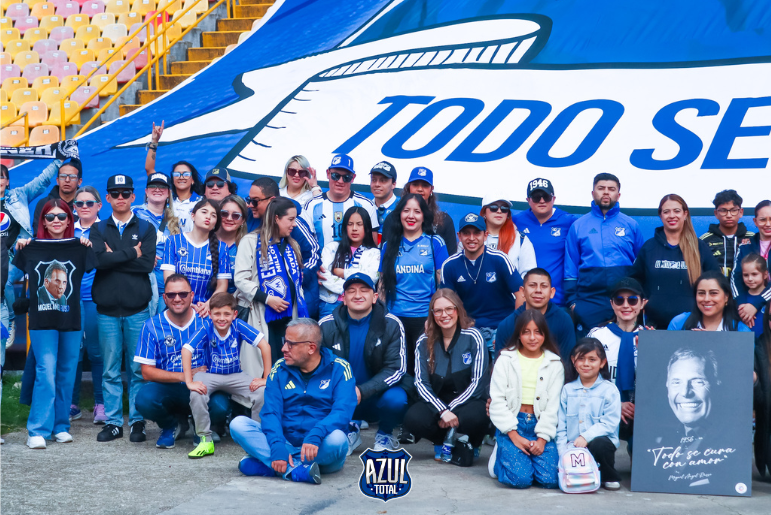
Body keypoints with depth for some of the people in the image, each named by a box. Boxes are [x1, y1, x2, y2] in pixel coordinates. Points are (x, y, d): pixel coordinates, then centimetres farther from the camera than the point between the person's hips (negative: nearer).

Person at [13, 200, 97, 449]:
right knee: (46, 372, -10)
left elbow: (94, 268, -3)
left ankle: (61, 426, 19)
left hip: (71, 321, 2)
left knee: (66, 374, 8)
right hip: (42, 321, -2)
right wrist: (19, 249, -4)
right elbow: (16, 273, 8)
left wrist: (89, 249, -14)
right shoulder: (32, 248, 2)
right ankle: (38, 430, -6)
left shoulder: (79, 248, 3)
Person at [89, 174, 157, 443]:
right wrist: (131, 254, -7)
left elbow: (147, 263, -8)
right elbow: (97, 259, -9)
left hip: (137, 309, -1)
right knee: (110, 370, 4)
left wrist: (113, 257, -6)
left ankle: (137, 422, 9)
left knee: (138, 369, 2)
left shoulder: (146, 229, 8)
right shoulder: (98, 230, 11)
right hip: (107, 309, 1)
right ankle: (113, 422, 10)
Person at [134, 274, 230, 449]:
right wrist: (184, 376, -17)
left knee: (220, 407, -32)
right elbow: (147, 372, -4)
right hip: (168, 389, 0)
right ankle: (172, 425, 6)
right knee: (144, 399, -32)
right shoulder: (152, 326, -1)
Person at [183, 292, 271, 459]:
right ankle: (205, 441, -15)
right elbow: (186, 350, -26)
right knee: (196, 394, -32)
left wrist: (266, 378, -21)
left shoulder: (239, 326, -18)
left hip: (235, 375, 1)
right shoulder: (206, 328, -19)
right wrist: (189, 382, -33)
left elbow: (264, 346, -20)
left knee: (262, 392, -23)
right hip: (210, 375, -1)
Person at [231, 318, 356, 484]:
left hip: (319, 450, -3)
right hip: (286, 443, 3)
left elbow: (342, 412, -16)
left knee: (337, 439, -35)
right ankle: (297, 470, -32)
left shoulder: (338, 369, -3)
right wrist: (278, 447, -24)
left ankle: (264, 465, -24)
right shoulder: (280, 369, 5)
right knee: (238, 424, -16)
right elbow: (271, 412, -5)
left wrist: (315, 436, -34)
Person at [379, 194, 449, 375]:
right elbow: (383, 283, 13)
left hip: (425, 318, -2)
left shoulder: (435, 243, 3)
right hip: (395, 318, 2)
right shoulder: (390, 244, 10)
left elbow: (443, 282, 1)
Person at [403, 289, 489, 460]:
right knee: (413, 418, -30)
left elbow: (478, 382, -10)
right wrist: (442, 411, -23)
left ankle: (471, 445, 1)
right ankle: (441, 441, 5)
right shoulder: (424, 342, 1)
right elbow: (421, 382, -7)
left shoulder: (473, 337, -7)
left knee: (475, 417, -38)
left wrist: (451, 409, -18)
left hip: (467, 401, -2)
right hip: (436, 402, 2)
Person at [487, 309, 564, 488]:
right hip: (511, 425, -2)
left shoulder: (554, 364, 7)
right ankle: (499, 456, 11)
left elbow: (553, 405, 2)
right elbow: (497, 400, -3)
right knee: (520, 478, -21)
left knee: (550, 479, -18)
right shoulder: (506, 360, 2)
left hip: (540, 425, 2)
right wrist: (514, 436, -12)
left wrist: (542, 438, -10)